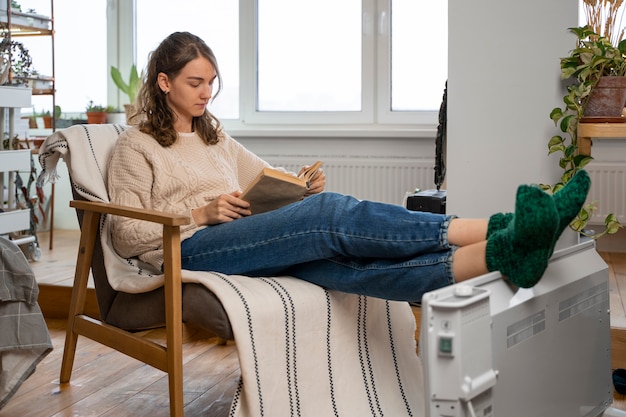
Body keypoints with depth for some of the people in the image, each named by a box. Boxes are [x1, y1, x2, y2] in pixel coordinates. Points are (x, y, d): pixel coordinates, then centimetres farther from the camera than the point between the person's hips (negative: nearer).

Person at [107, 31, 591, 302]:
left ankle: (500, 253, -54)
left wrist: (304, 186, 7)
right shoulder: (136, 146, 10)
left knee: (342, 260, -28)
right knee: (332, 213, -30)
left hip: (248, 244, 5)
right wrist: (201, 214, -10)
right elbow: (126, 234, 0)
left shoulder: (216, 138, 28)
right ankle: (499, 230, -41)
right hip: (190, 249, -5)